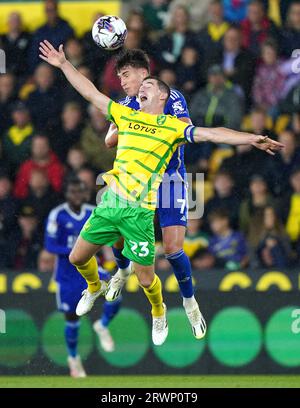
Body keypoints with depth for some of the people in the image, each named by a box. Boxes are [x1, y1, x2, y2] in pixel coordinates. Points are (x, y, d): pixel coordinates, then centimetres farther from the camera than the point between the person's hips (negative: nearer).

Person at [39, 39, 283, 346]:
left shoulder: (172, 126, -1)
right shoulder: (125, 116, 12)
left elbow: (211, 134, -11)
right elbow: (90, 92, 16)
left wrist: (250, 139, -23)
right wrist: (64, 64, 14)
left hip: (138, 211, -4)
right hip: (109, 203, 4)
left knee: (146, 279, -1)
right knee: (78, 257, 12)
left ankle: (159, 313, 31)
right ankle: (95, 287, 45)